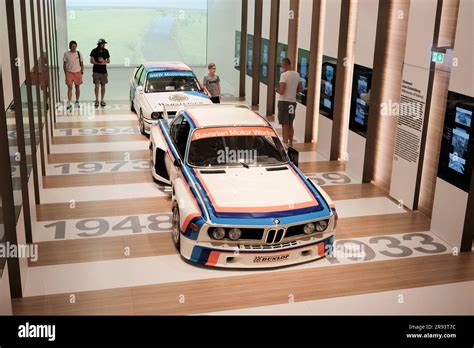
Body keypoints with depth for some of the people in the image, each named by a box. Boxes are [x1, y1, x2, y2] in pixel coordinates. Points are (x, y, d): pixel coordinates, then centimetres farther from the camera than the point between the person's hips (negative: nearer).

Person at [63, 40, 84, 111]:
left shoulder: (79, 53, 1)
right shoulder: (66, 54, -2)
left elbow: (81, 64, 6)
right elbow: (64, 64, 3)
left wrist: (82, 72, 1)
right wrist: (65, 73, -1)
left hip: (77, 72, 2)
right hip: (69, 73, -2)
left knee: (77, 87, 11)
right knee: (70, 88, -8)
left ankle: (77, 102, 27)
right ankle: (69, 104, -9)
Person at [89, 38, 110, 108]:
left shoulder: (106, 51, 7)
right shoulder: (94, 51, -2)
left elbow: (108, 60, 12)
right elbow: (91, 61, -4)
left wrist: (105, 61, -10)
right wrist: (99, 63, -16)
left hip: (104, 71, 3)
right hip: (96, 71, -3)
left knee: (103, 86, 4)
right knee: (97, 85, -5)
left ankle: (102, 100, 12)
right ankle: (97, 100, 3)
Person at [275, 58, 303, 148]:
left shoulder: (284, 75, -17)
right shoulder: (296, 74, 5)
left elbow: (281, 91, -22)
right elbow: (300, 89, 12)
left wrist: (277, 89, -1)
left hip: (284, 102, -7)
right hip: (293, 102, 7)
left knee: (285, 125, -2)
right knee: (290, 125, 17)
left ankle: (285, 145, 0)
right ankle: (290, 144, 26)